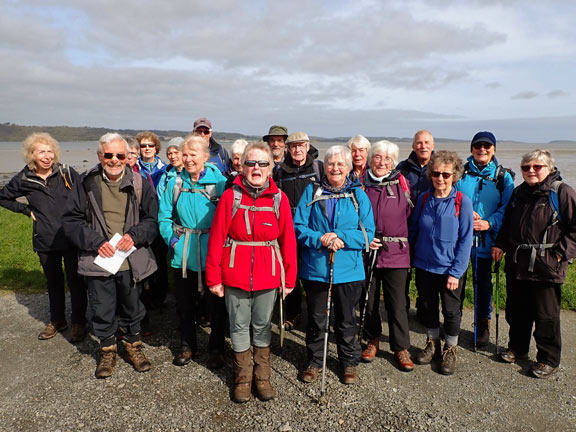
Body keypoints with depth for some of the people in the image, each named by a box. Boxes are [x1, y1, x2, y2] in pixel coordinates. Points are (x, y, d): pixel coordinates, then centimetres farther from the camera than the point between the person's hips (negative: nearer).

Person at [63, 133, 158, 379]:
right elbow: (71, 220, 0)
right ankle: (108, 350, 36)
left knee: (132, 307, 16)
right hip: (99, 260, 0)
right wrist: (95, 242, -13)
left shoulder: (139, 184, -2)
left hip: (132, 261, 0)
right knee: (102, 310, 12)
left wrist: (134, 235, -16)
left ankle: (133, 346, 39)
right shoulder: (87, 183, -3)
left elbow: (153, 219, 1)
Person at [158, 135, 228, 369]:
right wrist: (173, 240, -4)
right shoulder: (175, 183, 4)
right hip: (183, 253, 4)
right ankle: (187, 345, 36)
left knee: (215, 302, 7)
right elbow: (164, 216, 9)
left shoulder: (219, 182, -7)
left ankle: (216, 349, 26)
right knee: (184, 302, 16)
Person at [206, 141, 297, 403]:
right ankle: (243, 378, 31)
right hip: (235, 273, 0)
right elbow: (216, 238, -4)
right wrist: (214, 277, -5)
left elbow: (288, 240, 0)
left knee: (263, 325, 14)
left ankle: (262, 376, 33)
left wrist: (289, 278, -1)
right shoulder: (230, 196, -4)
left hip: (268, 274, 1)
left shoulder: (279, 198, -1)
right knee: (239, 325, 11)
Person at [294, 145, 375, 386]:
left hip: (348, 270, 0)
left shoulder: (358, 195, 2)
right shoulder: (311, 193, 3)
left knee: (346, 320, 14)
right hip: (315, 268, 0)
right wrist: (320, 239, -18)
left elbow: (367, 233, -2)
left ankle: (349, 362, 34)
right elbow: (299, 226, -2)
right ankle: (314, 361, 33)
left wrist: (340, 238, -16)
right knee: (316, 319, 13)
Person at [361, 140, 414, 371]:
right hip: (366, 251, 1)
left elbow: (410, 214, 12)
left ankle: (401, 348, 20)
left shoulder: (401, 183, 5)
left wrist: (403, 240, 5)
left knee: (397, 303, 3)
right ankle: (372, 340, 32)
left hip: (396, 252, 0)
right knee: (369, 300, 11)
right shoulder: (361, 184, 3)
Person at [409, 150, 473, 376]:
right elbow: (413, 230, 8)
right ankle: (432, 344, 37)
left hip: (449, 268, -3)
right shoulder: (423, 199, -1)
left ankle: (450, 349, 32)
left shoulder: (462, 202, -11)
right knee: (427, 307, 16)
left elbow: (465, 239, -11)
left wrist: (456, 271, -13)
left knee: (451, 310, 11)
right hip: (423, 265, 3)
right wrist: (411, 258, 3)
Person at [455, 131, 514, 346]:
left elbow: (507, 207, -1)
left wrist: (489, 223, -17)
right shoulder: (460, 171, 5)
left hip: (485, 238, 0)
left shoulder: (503, 177, 4)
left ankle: (483, 323, 29)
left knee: (483, 281, 11)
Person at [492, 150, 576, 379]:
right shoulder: (519, 192, 12)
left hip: (546, 267, -6)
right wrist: (500, 244, 9)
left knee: (546, 316, 5)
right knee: (516, 310, 16)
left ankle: (548, 359, 20)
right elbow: (507, 222, 22)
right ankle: (517, 348, 34)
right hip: (516, 264, 6)